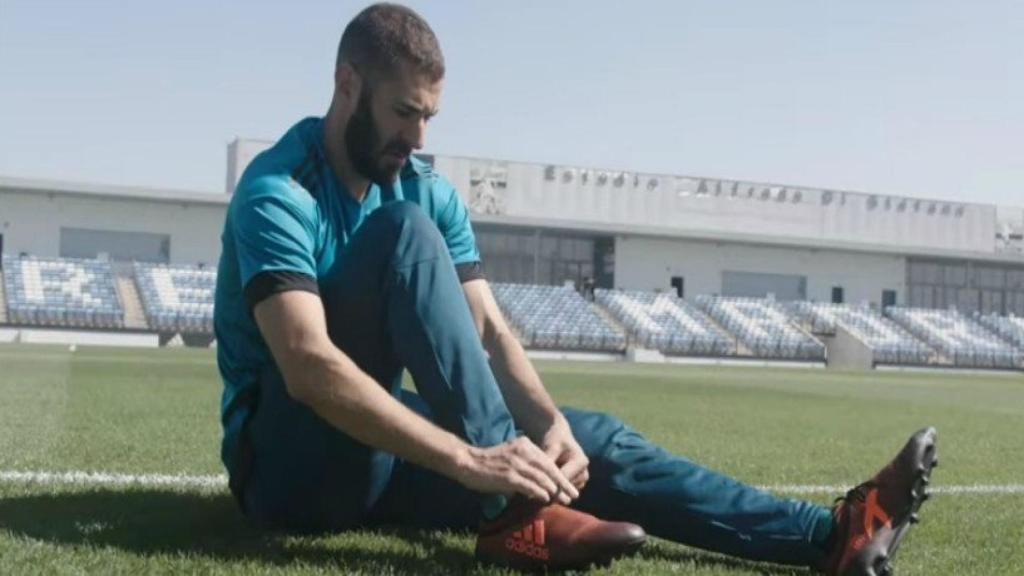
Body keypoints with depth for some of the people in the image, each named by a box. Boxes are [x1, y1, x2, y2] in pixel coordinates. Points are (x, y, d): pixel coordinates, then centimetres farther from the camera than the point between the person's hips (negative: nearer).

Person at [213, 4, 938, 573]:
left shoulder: (429, 191, 4)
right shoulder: (278, 193, -19)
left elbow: (490, 330, -4)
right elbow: (308, 367, -32)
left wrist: (551, 422, -24)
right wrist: (471, 461, -38)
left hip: (386, 451, 7)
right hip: (289, 460, -6)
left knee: (595, 438, -8)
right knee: (406, 233, -27)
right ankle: (511, 512, -33)